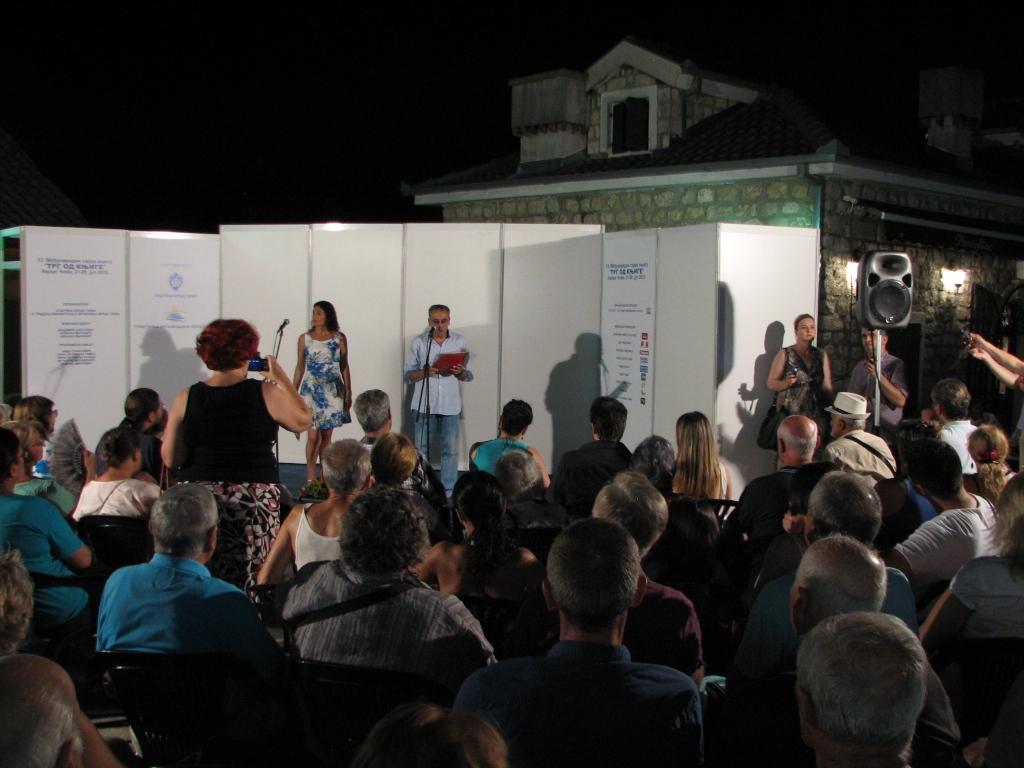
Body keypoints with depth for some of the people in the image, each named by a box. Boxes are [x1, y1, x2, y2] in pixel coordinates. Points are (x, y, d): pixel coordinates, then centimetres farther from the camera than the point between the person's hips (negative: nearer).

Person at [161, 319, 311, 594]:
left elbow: (171, 460, 3)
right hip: (254, 503, -2)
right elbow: (303, 420, 12)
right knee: (252, 586, 4)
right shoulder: (265, 393, -5)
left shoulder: (187, 398, 0)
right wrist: (282, 378, 18)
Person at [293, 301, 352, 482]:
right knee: (313, 436, -7)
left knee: (326, 435, 5)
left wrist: (348, 392, 3)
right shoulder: (305, 338, 3)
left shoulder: (339, 338, 2)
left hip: (332, 392, 0)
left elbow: (344, 367, 6)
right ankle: (310, 479, 0)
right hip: (311, 391, 0)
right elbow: (300, 367, 8)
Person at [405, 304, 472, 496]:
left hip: (450, 406, 1)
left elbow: (468, 376, 7)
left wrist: (460, 372, -16)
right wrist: (424, 372, -19)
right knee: (421, 448, 7)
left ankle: (448, 492, 11)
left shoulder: (460, 341, 3)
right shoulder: (418, 342, 0)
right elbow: (408, 375, 1)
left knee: (451, 450, 2)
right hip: (424, 404, 0)